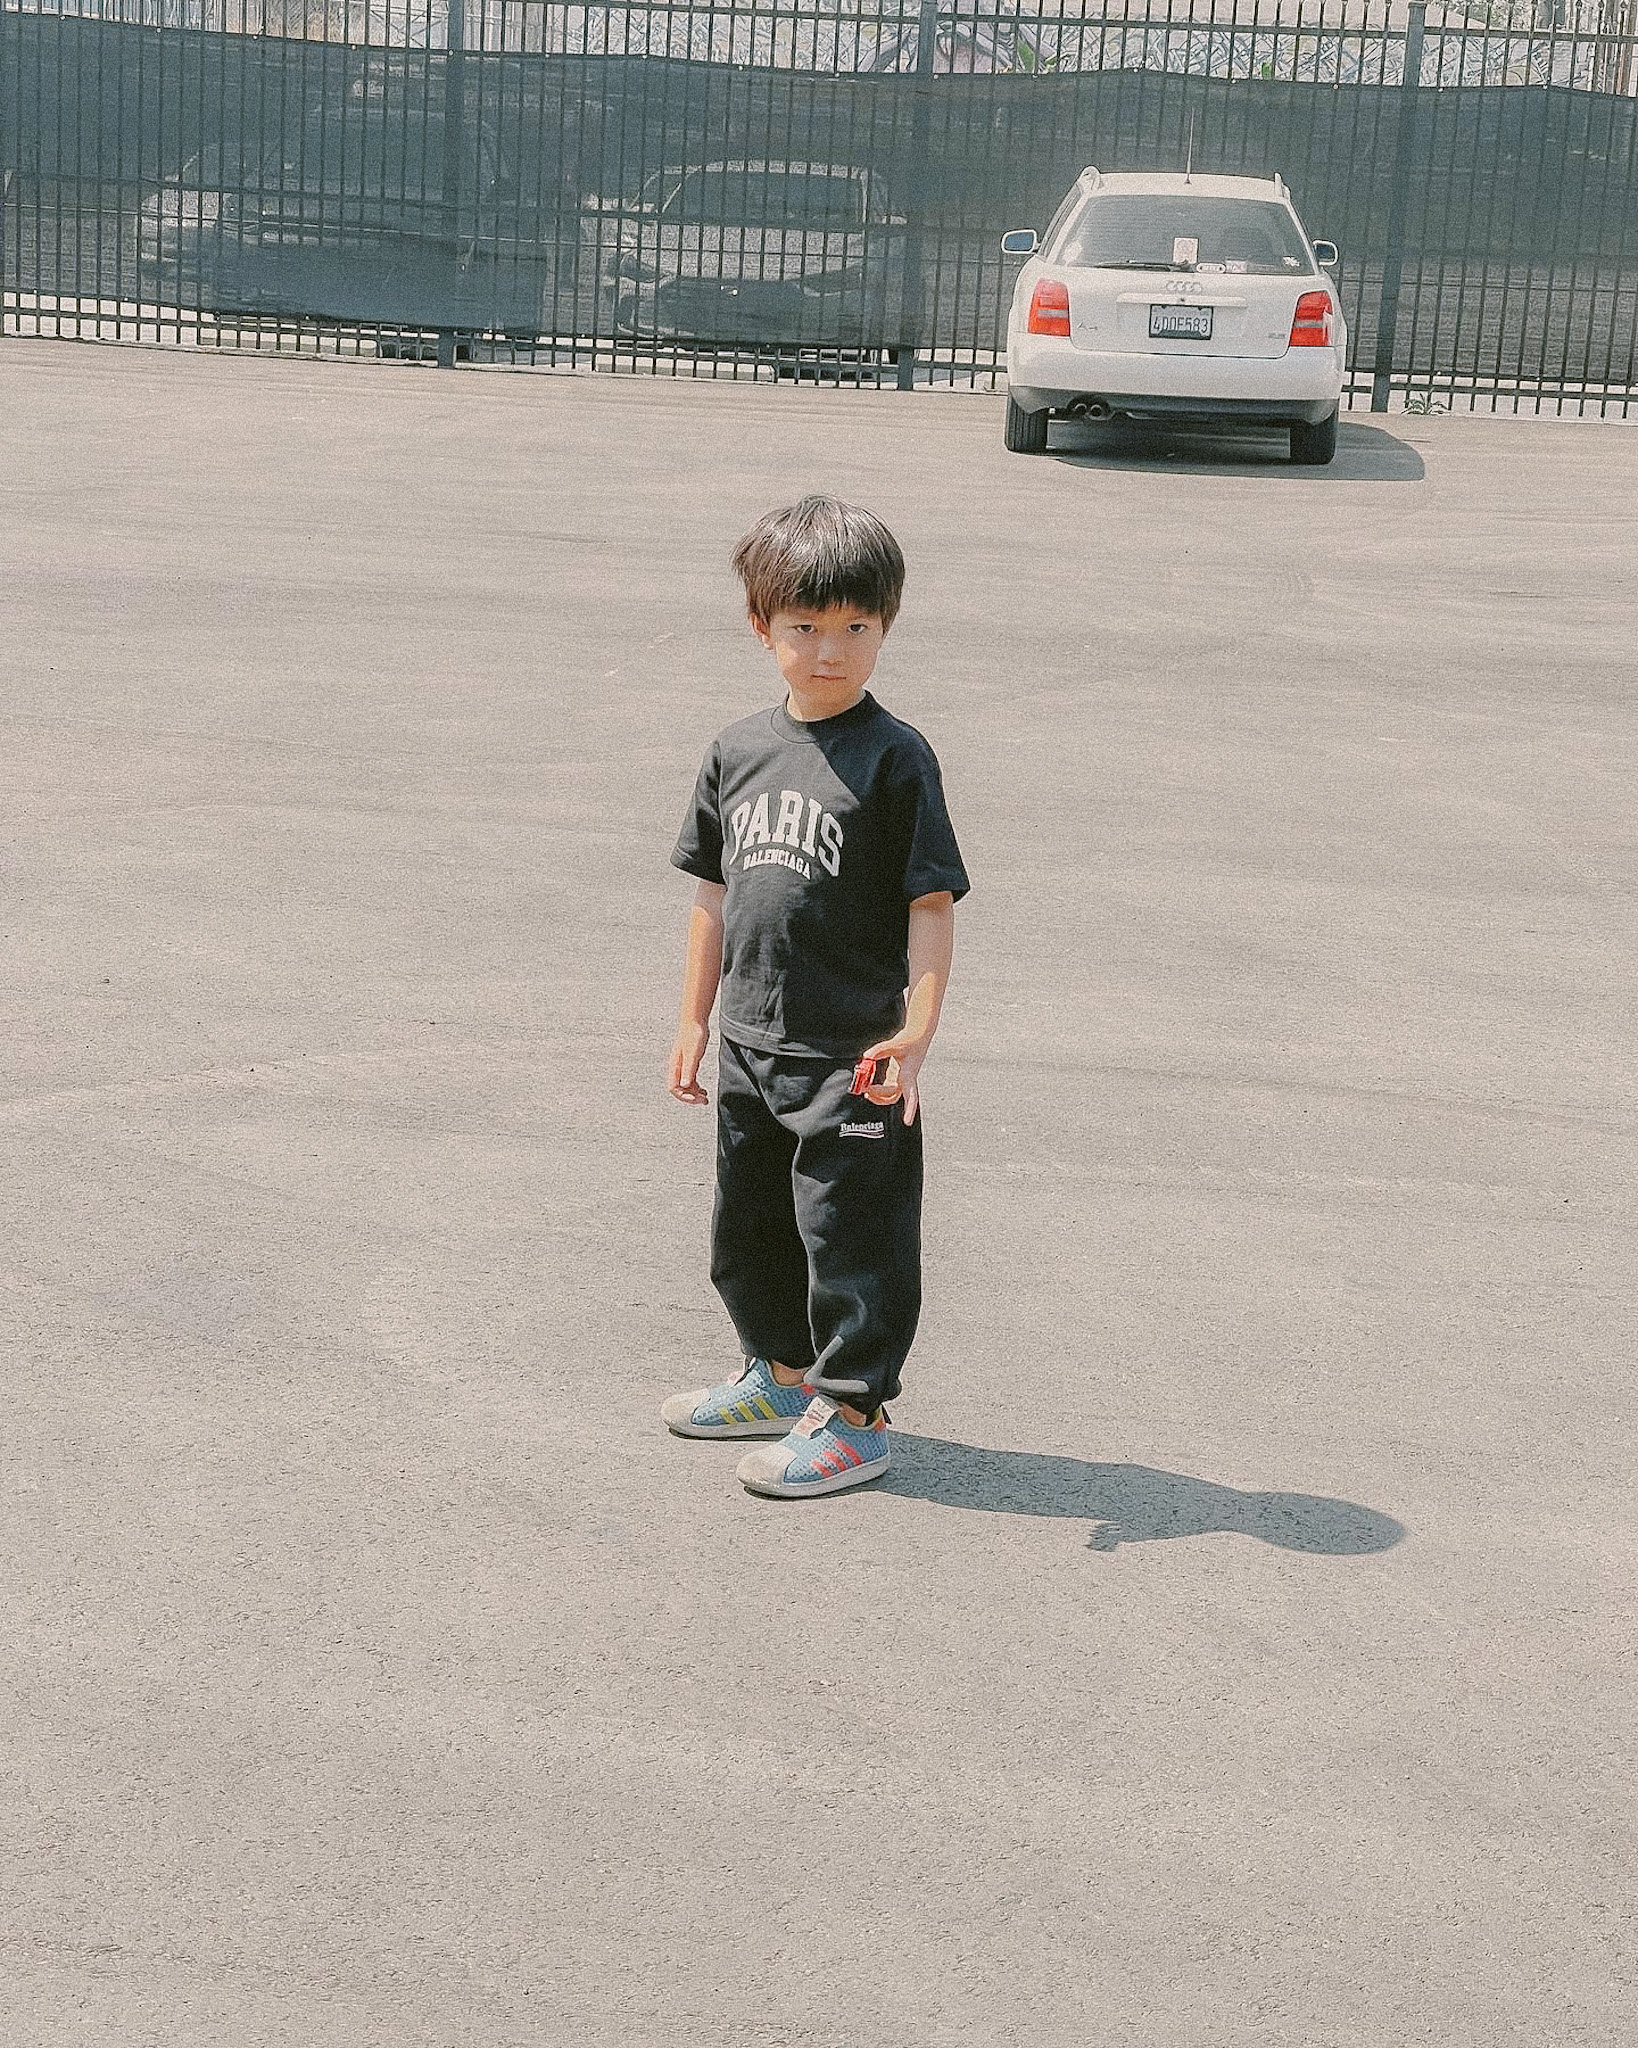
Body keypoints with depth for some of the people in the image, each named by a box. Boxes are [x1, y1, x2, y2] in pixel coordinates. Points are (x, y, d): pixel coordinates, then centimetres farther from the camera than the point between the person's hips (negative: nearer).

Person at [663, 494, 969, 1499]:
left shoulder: (896, 757, -11)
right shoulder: (739, 752, 5)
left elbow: (932, 906, -12)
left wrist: (915, 1039, -19)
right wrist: (697, 1020, 14)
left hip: (854, 1058, -7)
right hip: (751, 1048, 7)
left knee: (850, 1235, 2)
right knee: (747, 1228, 20)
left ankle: (854, 1415, 16)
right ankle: (784, 1376, 39)